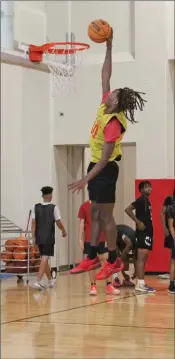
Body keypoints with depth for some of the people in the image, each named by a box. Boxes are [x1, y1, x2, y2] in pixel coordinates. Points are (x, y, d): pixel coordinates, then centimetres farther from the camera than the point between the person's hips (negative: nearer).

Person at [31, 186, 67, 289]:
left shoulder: (36, 207, 3)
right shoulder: (54, 208, -5)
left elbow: (33, 222, -1)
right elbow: (58, 222, -3)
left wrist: (33, 236, 1)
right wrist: (64, 231, 14)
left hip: (39, 237, 4)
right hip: (49, 237, -4)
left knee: (45, 258, 17)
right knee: (45, 259, -7)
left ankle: (50, 280, 29)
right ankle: (38, 281, -20)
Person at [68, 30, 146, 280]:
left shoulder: (113, 123, -23)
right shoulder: (105, 107, 1)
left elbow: (106, 157, -26)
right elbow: (105, 77, 11)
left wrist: (86, 180, -29)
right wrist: (109, 49, 9)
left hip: (105, 169, -9)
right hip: (98, 166, 9)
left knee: (105, 215, -5)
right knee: (96, 213, 10)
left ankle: (113, 261, 1)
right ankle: (92, 258, 14)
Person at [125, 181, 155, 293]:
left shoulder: (147, 201, 17)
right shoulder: (141, 200, -11)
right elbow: (128, 209, -22)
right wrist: (138, 222, -21)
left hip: (148, 232, 10)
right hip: (143, 233, -10)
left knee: (143, 259, 10)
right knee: (141, 258, -11)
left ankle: (141, 283, 13)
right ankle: (140, 284, -14)